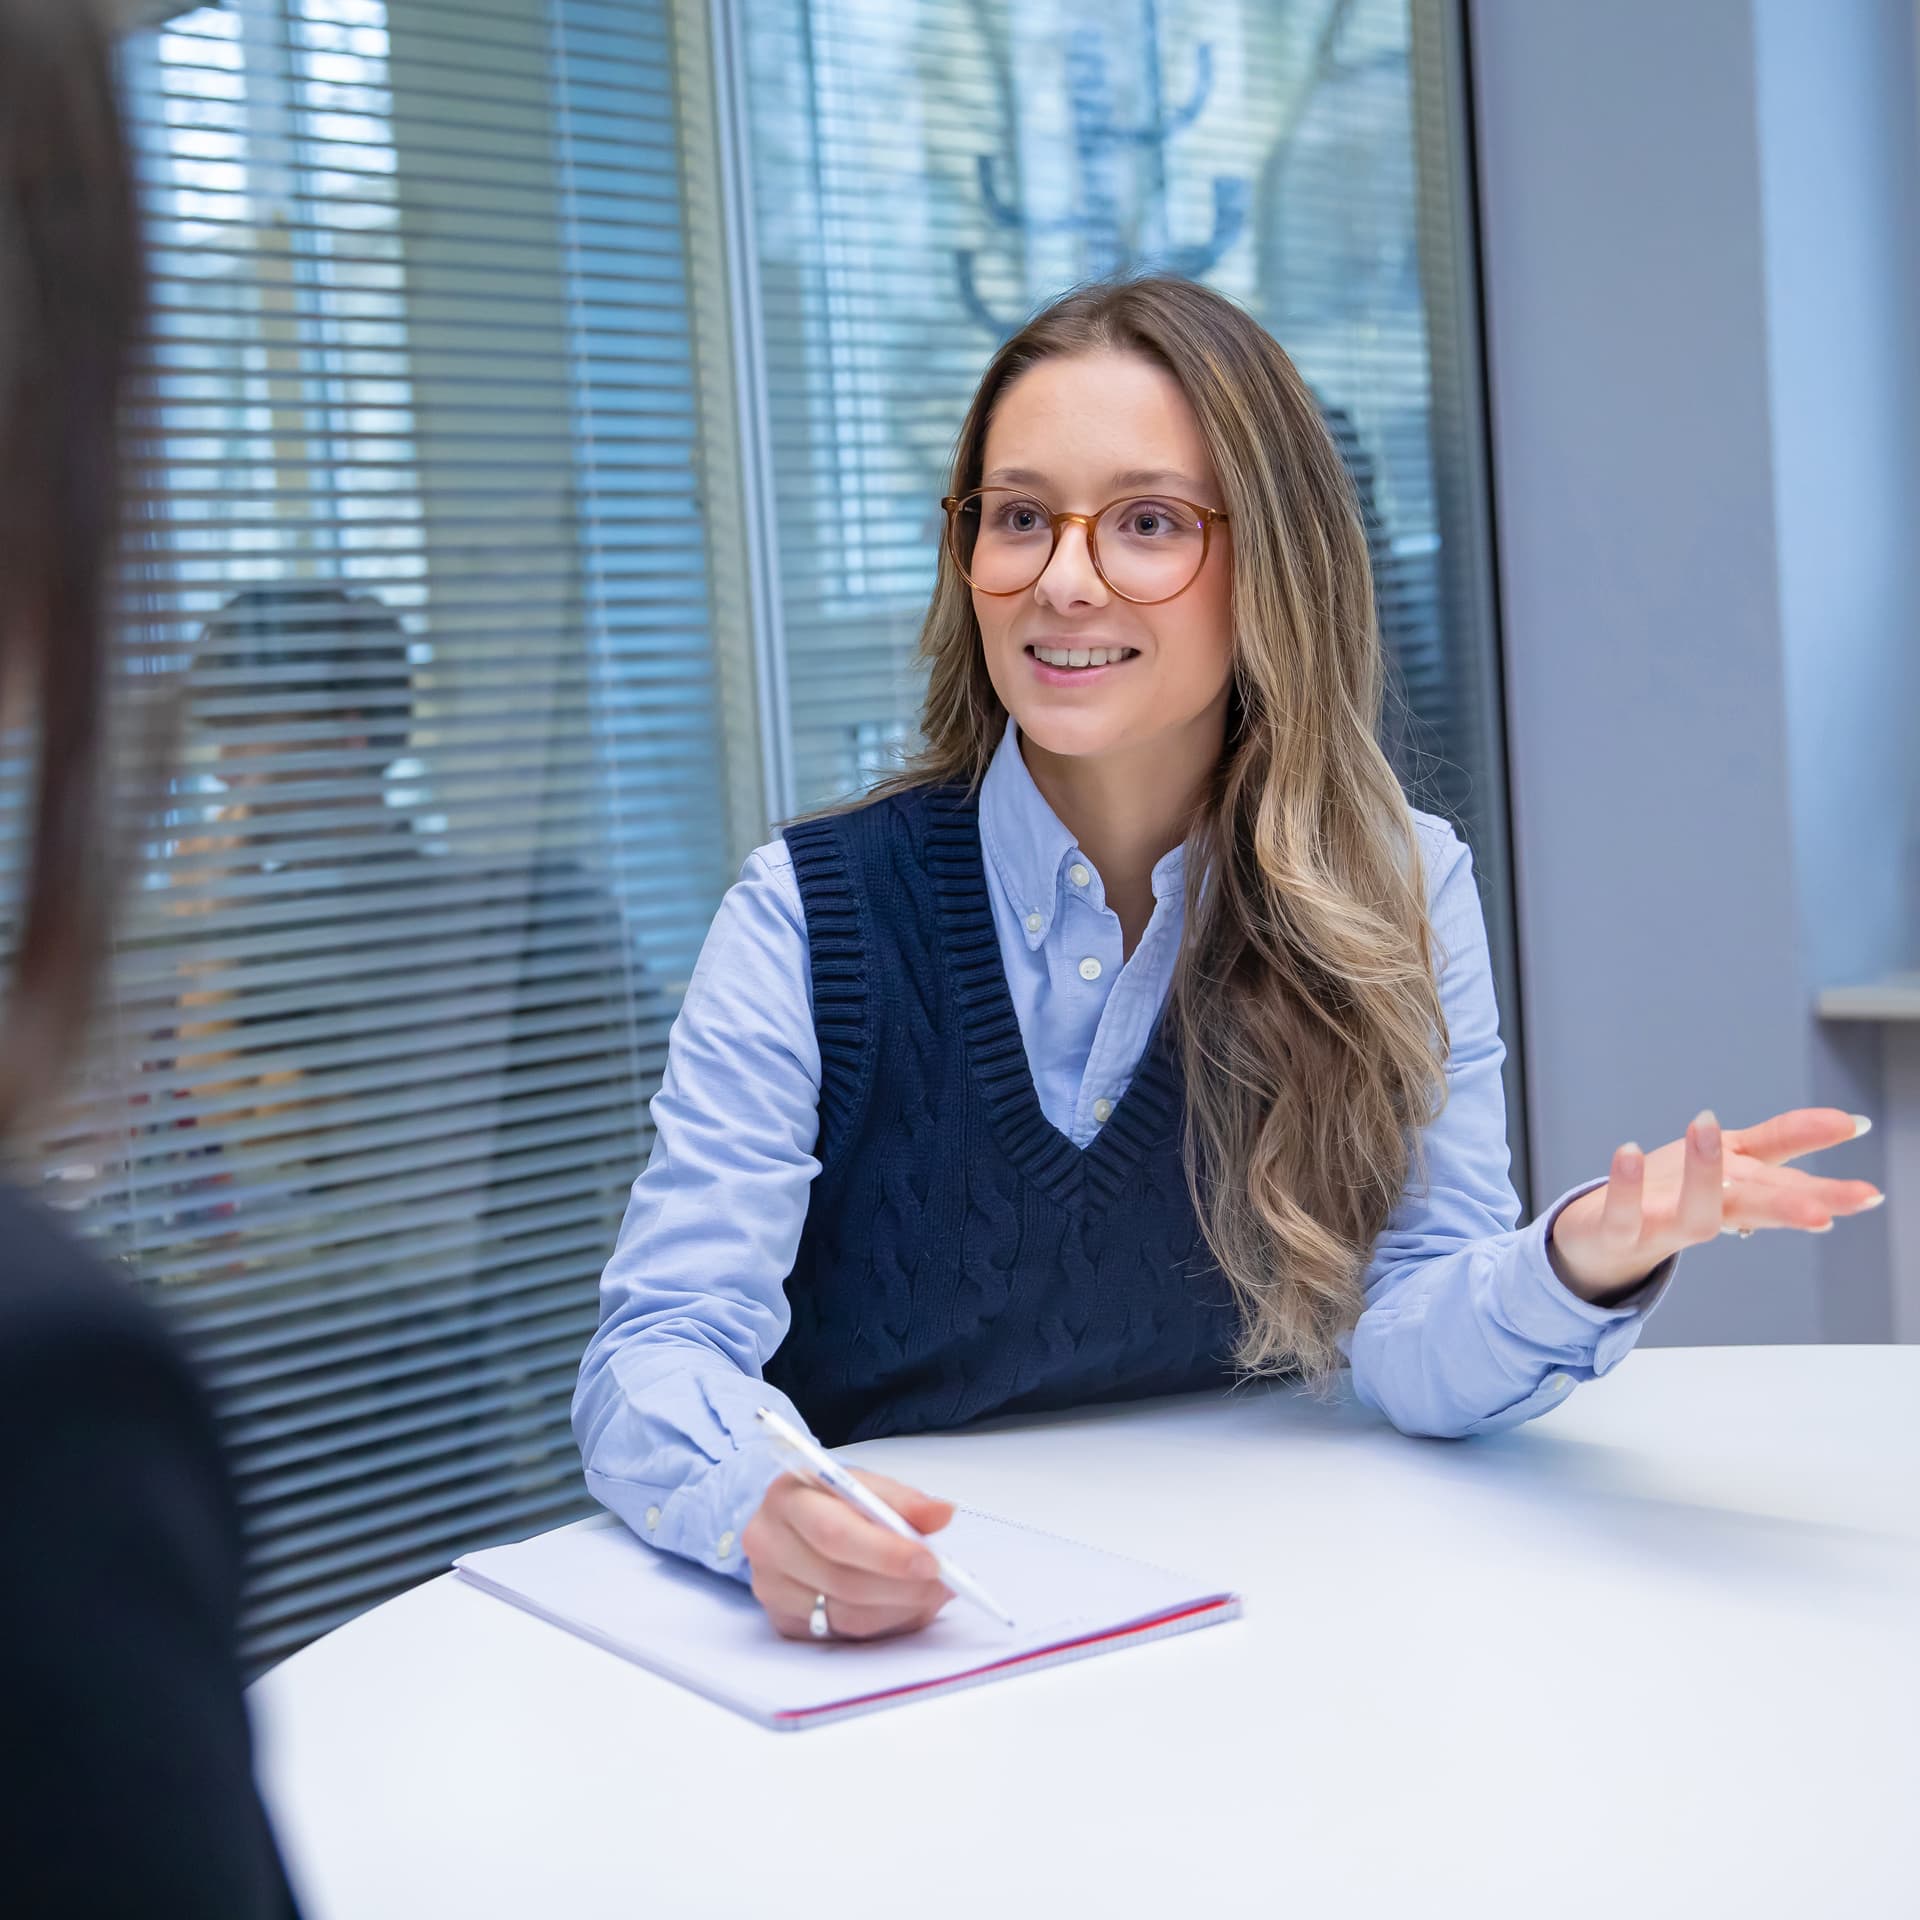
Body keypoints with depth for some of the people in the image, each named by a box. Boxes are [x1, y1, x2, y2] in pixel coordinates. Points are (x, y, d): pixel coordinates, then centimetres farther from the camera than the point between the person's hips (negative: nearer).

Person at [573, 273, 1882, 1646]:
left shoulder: (1401, 898, -1)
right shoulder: (810, 913, -7)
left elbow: (1414, 1351, -6)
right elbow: (661, 1347, -13)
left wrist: (1581, 1263, -28)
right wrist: (761, 1507, -35)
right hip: (884, 1631, 0)